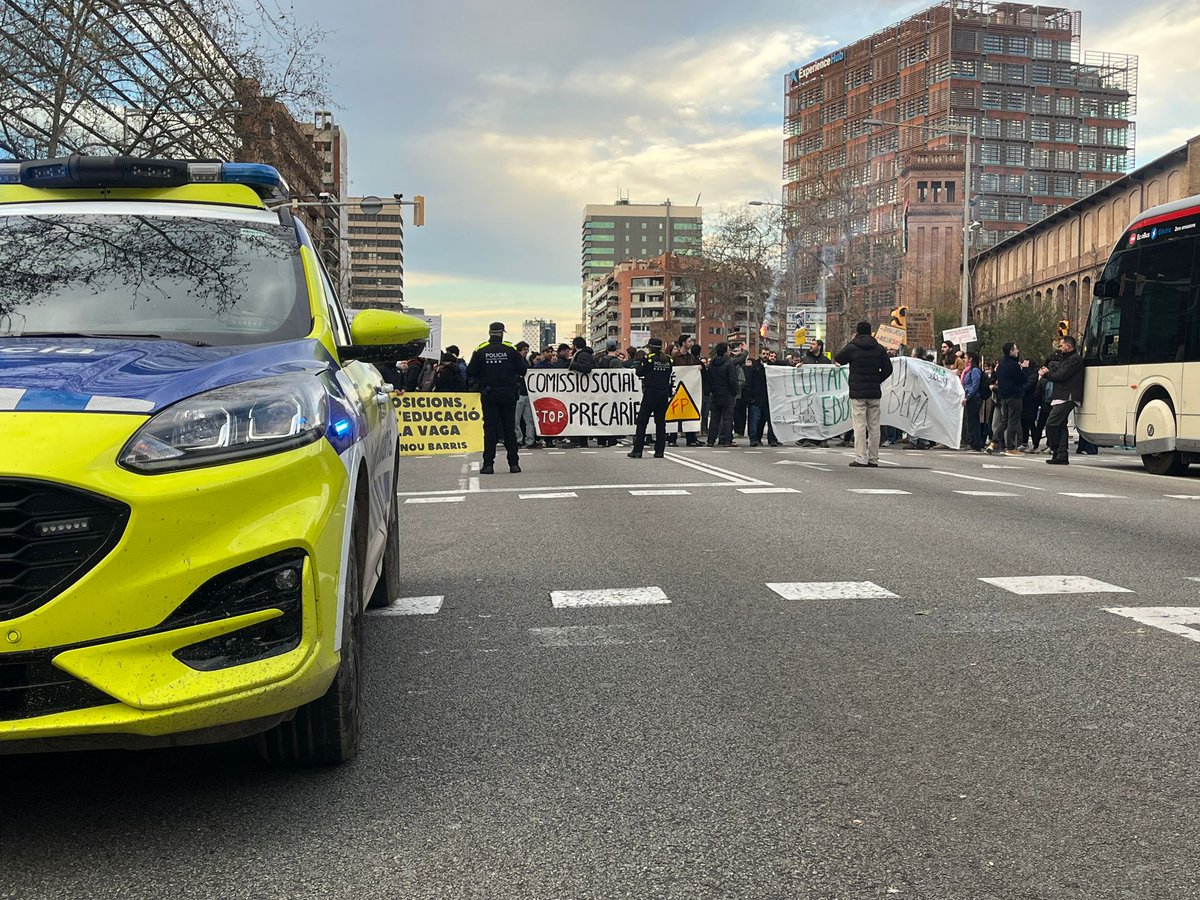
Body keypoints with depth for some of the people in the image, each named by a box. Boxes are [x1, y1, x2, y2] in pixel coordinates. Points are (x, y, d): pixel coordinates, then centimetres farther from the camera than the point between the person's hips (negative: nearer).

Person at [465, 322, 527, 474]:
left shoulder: (480, 350, -3)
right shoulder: (510, 350, -4)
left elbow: (470, 373, -3)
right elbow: (522, 369, -4)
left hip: (488, 394, 0)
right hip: (508, 394, 0)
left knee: (490, 428, 2)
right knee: (510, 428, 8)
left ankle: (488, 464, -2)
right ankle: (514, 463, 9)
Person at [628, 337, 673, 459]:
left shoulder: (649, 358, -9)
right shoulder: (667, 359, 7)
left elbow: (639, 372, -7)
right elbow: (669, 374, 13)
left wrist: (644, 358, 2)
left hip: (651, 392, -5)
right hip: (664, 392, 5)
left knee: (642, 421, 0)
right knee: (660, 421, 8)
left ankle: (637, 450, -3)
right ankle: (659, 451, 6)